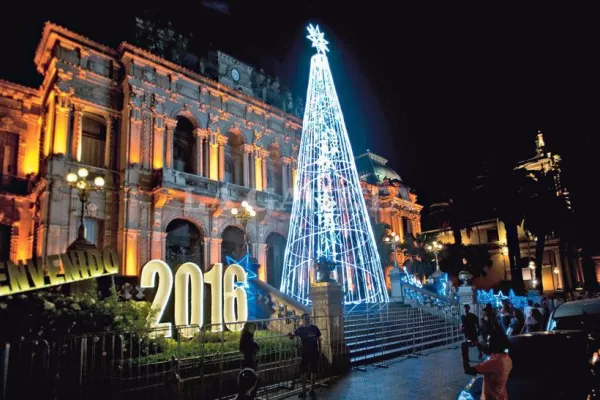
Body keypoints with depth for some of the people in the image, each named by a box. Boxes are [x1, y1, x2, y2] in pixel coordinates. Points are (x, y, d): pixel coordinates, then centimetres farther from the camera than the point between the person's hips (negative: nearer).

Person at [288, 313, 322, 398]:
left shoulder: (314, 328, -3)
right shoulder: (300, 329, -4)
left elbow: (319, 339, 4)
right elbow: (292, 336, -13)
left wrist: (319, 350, -2)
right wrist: (291, 335, -37)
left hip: (314, 353, 0)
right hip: (305, 353, 0)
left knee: (313, 371, 8)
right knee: (303, 372, 2)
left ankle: (312, 390, 21)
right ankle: (303, 391, 15)